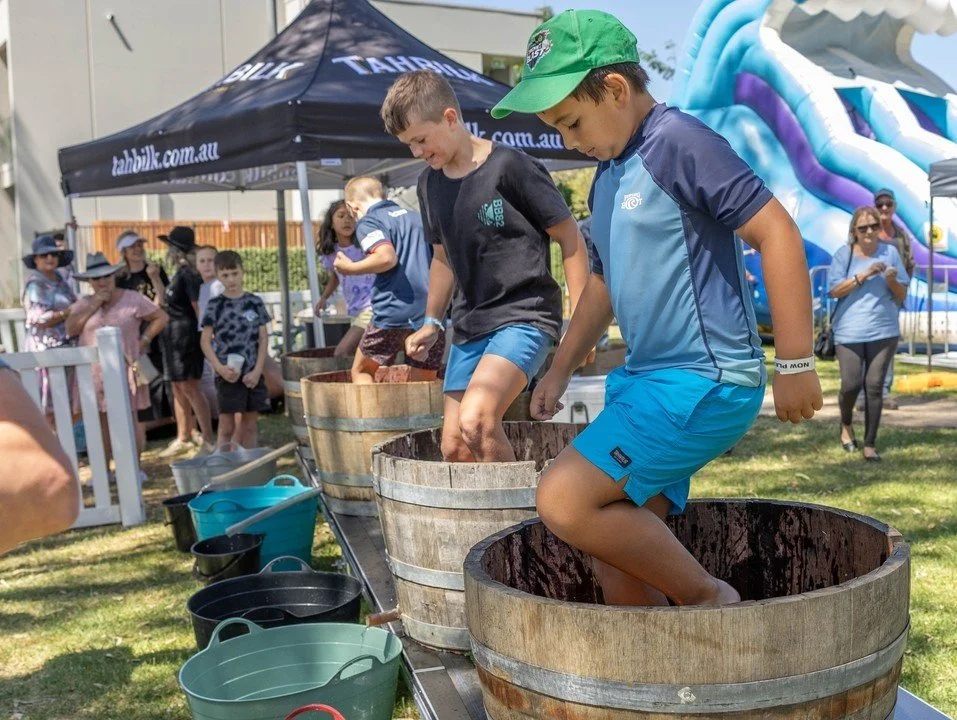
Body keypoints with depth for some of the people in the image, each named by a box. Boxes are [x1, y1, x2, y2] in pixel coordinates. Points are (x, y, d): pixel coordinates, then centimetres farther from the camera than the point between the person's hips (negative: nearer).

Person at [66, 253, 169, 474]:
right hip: (94, 372, 3)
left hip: (124, 370, -3)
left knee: (130, 419, 0)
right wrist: (93, 306, -9)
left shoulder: (132, 299, -1)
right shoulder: (83, 304, 9)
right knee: (101, 420, 6)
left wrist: (143, 340, -5)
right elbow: (70, 329, -4)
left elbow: (162, 317, 2)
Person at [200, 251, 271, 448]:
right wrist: (220, 368, -14)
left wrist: (257, 370, -5)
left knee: (250, 424, 9)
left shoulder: (255, 302, 4)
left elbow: (263, 338, 5)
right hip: (228, 373, -2)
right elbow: (206, 341, -2)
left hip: (252, 374, 3)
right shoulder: (215, 305, -2)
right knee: (227, 426, -1)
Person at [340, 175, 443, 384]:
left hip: (394, 312, -5)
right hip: (432, 312, 5)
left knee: (361, 371, 16)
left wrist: (350, 268, -5)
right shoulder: (417, 217, 20)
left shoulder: (368, 222, 0)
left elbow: (386, 257, -18)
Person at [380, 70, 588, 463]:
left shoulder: (509, 167, -13)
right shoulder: (429, 184, 9)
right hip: (469, 326, 8)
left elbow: (570, 239, -8)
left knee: (476, 420, -27)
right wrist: (431, 321, 18)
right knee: (454, 446, 5)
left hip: (524, 316, -7)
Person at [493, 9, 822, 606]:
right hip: (648, 379, 9)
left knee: (565, 502, -17)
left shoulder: (679, 142, -12)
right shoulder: (608, 176, 16)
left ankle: (710, 599, -2)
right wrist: (560, 372, 24)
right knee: (620, 547, 6)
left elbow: (777, 232, -16)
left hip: (705, 381, -9)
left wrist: (796, 366, -16)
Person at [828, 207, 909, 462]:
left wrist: (892, 281, -15)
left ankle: (870, 444, 8)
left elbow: (902, 295, 7)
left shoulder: (890, 252, 3)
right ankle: (846, 425, 28)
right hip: (849, 332, -1)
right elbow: (835, 290, -9)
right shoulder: (844, 254, -1)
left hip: (884, 331, 1)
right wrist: (863, 275, -19)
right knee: (850, 385, -3)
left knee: (875, 386, 1)